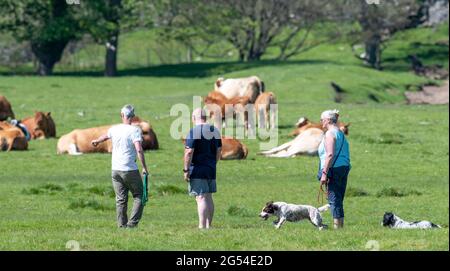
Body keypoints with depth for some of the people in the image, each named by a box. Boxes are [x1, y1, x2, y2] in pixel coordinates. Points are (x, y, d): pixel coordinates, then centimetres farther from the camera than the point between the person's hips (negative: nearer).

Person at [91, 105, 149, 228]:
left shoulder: (114, 129, 7)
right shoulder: (135, 130, -10)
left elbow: (104, 136, 29)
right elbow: (139, 150, -20)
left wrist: (96, 141, 52)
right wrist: (144, 167, -14)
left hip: (115, 170, 5)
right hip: (130, 170, -5)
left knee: (121, 199, 10)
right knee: (139, 196, 4)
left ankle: (122, 225, 8)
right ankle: (132, 223, -8)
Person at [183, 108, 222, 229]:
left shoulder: (193, 132, -12)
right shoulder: (214, 131, 10)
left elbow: (189, 152, -17)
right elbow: (219, 150, 15)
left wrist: (186, 170, -12)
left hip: (197, 170, -7)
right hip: (211, 170, 7)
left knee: (201, 198, -9)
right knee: (208, 197, 13)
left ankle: (202, 226, -12)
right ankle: (208, 225, 16)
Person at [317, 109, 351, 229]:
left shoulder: (330, 134, -9)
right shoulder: (341, 133, 19)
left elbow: (330, 155, -19)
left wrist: (324, 173, -20)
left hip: (334, 168, -9)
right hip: (344, 167, 9)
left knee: (334, 200, -8)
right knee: (339, 201, 13)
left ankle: (337, 227, -12)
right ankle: (341, 226, 14)